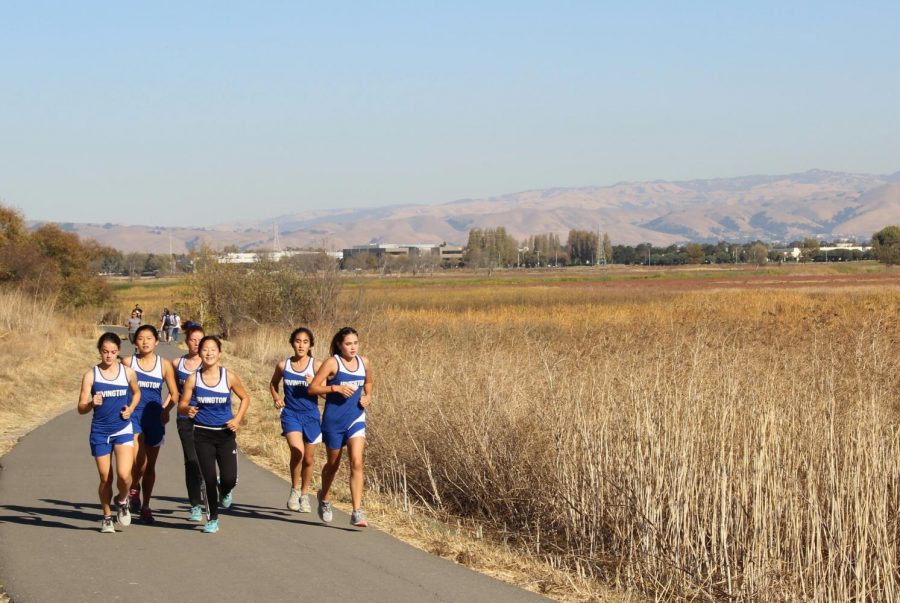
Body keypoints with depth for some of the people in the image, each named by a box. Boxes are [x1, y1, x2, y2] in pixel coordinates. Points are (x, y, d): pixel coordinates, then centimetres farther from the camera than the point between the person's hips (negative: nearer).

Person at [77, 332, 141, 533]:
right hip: (100, 432, 0)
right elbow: (81, 408, -5)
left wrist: (131, 409, 2)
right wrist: (92, 404, -26)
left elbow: (136, 393, 20)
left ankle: (122, 501, 16)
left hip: (123, 429, 0)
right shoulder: (91, 375, -5)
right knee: (105, 478, 6)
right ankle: (107, 518, 25)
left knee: (124, 475, -16)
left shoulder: (128, 373, -1)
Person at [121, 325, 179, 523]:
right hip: (133, 416, -2)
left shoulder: (164, 365, 3)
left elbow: (174, 393, 8)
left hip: (155, 418, 2)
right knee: (139, 460, -20)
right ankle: (134, 487, 12)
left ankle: (145, 506, 24)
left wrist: (166, 409, -6)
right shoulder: (128, 362, 0)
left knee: (150, 465, 10)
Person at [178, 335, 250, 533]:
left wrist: (237, 419, -4)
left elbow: (245, 398, 9)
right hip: (202, 434, 0)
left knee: (229, 478, -8)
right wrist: (187, 409, -22)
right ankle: (213, 519, 17)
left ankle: (224, 492, 31)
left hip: (225, 434, 0)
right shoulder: (193, 379, -5)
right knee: (209, 478, -1)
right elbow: (182, 404, 1)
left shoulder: (229, 377, -5)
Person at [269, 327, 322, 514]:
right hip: (290, 414, -1)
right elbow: (273, 383, 20)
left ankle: (304, 495, 32)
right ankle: (295, 489, -4)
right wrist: (276, 397, 1)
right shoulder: (283, 365, 1)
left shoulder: (316, 365, -4)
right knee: (297, 451, -24)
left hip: (311, 415, 1)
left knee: (309, 459, 11)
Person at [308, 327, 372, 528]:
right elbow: (313, 388, -11)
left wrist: (367, 397, 5)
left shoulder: (364, 363, 3)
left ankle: (357, 513, -16)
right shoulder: (332, 363, -10)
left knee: (357, 463, -14)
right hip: (334, 420, -2)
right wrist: (335, 387, -23)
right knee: (333, 464, 15)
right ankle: (324, 498, 44)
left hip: (356, 419, 2)